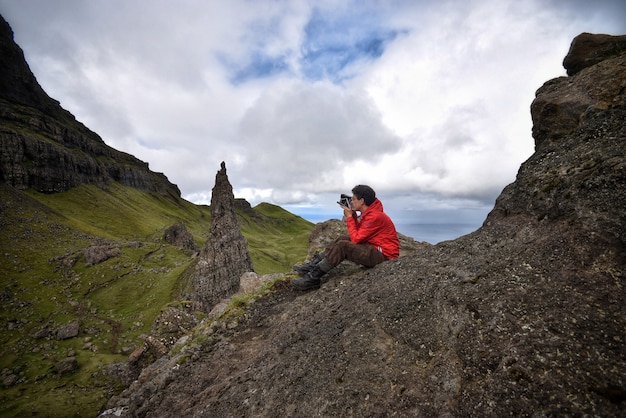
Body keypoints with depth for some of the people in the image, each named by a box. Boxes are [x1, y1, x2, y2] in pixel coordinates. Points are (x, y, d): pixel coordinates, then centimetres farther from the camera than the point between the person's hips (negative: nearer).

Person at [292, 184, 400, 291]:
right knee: (342, 239, 7)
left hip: (383, 254, -10)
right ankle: (313, 265, 4)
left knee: (342, 246, -20)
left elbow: (356, 239, -20)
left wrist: (349, 217, -11)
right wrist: (353, 215, 0)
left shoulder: (375, 216, -22)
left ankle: (313, 278, -12)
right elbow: (358, 233, 10)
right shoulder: (369, 212, 8)